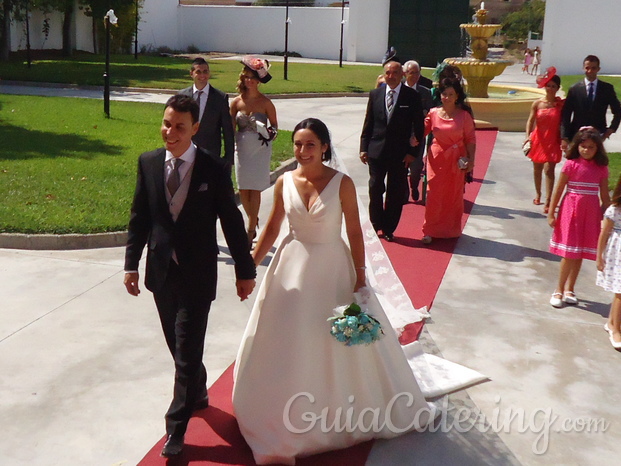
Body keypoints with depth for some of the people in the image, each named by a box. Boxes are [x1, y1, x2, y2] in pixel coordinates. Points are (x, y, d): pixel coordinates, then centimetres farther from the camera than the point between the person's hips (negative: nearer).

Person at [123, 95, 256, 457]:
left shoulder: (214, 168, -10)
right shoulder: (148, 163, -1)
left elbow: (232, 221, -5)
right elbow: (140, 217, 6)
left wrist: (245, 270, -2)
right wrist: (132, 263, 4)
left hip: (197, 274, -4)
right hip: (161, 271, 4)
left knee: (188, 351, -1)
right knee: (179, 345, 19)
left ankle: (177, 427, 13)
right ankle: (198, 393, 45)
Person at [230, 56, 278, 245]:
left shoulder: (265, 103, -5)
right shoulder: (237, 102, 1)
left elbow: (274, 126, 3)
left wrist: (267, 132, -19)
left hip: (260, 150, -3)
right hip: (242, 149, 3)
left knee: (254, 190, -3)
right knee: (243, 189, 5)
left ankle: (250, 231, 4)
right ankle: (253, 221, 29)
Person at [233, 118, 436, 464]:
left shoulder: (342, 183, -13)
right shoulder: (284, 183, -4)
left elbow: (355, 232, -9)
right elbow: (271, 230, 4)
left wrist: (361, 278, -10)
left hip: (333, 269, -2)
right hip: (293, 268, 3)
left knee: (345, 342, 11)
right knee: (285, 344, 12)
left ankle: (346, 408, 37)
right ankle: (284, 417, 33)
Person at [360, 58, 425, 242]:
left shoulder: (412, 96, -3)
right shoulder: (375, 94, 4)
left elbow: (418, 126, -2)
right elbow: (368, 123, 7)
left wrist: (412, 151, -7)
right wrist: (364, 148, 2)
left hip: (400, 154, -2)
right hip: (376, 151, 2)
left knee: (395, 194, 6)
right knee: (375, 190, 6)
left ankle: (389, 229, 19)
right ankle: (378, 225, 23)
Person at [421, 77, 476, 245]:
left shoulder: (464, 115, -4)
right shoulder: (433, 113, 0)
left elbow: (470, 139, -2)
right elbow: (422, 131, 4)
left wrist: (471, 159, -8)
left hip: (457, 160, 0)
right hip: (437, 158, 0)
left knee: (454, 195, 10)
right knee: (434, 195, -1)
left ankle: (451, 229, 25)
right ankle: (430, 231, 8)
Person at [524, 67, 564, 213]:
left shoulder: (561, 104, -4)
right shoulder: (537, 103, -4)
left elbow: (563, 123, 0)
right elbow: (530, 121, -9)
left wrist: (564, 140, -4)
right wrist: (528, 136, -22)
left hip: (553, 141, -2)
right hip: (538, 139, 2)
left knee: (549, 169, -12)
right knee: (537, 169, 16)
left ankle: (548, 201, -11)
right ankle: (538, 194, 35)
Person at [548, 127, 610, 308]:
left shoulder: (601, 169, 2)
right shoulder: (571, 165, -7)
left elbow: (605, 195, 8)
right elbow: (558, 190, -3)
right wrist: (551, 213, -4)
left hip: (591, 213, 3)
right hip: (571, 211, -3)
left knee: (580, 253, 10)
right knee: (569, 253, -1)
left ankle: (569, 289, 23)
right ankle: (559, 290, 11)